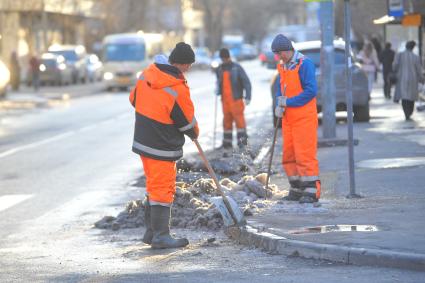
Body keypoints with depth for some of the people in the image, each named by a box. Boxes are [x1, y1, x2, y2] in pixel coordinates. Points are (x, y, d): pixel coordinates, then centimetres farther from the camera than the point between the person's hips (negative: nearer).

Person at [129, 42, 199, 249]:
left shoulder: (147, 73, -1)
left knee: (154, 187, 18)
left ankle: (151, 231, 25)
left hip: (143, 140, 8)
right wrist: (194, 133, 11)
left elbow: (134, 99, 13)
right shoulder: (178, 89, -22)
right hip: (162, 148, -8)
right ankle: (160, 236, 3)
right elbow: (187, 122, -10)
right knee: (163, 190, 0)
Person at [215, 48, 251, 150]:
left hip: (236, 99, -5)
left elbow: (246, 82, -6)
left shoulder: (237, 68, -5)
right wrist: (218, 90, 9)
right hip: (225, 99, 5)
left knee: (239, 119, -9)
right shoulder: (220, 69, 11)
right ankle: (227, 142, 13)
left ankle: (242, 141, -8)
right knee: (227, 120, 7)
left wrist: (247, 97, -12)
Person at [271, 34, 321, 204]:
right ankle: (297, 190, 17)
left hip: (304, 118, -8)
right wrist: (279, 106, -3)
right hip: (288, 118, 8)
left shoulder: (305, 64, -11)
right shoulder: (282, 67, 14)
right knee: (289, 156, 9)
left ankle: (311, 191, -8)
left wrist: (288, 102, -16)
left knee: (305, 155, -10)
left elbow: (311, 91, -18)